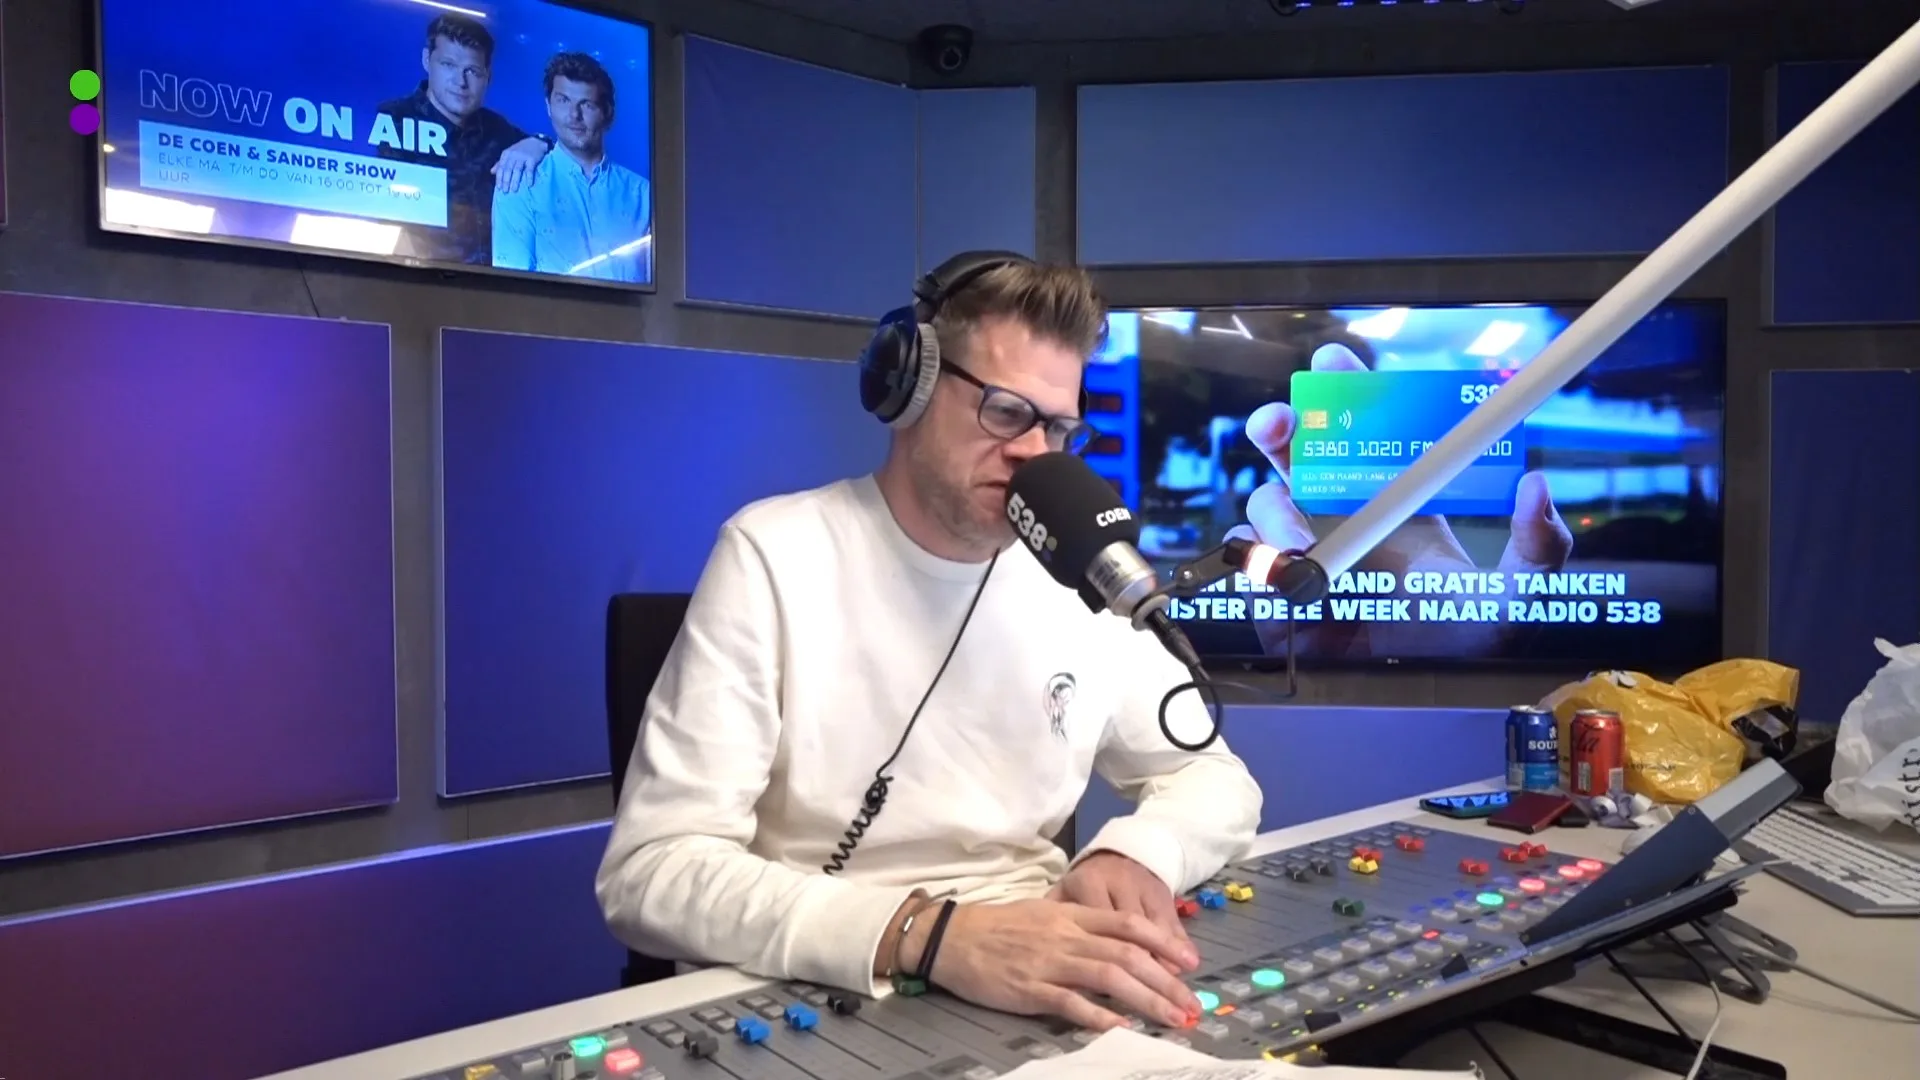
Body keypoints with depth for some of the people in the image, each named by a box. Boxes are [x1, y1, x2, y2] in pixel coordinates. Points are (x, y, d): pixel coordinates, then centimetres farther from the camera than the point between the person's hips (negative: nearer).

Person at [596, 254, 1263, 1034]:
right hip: (819, 1001, -4)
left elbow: (1218, 780, 12)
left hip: (1030, 986, 4)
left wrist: (1133, 855, -12)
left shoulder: (1077, 578, 4)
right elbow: (653, 872, -18)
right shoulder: (775, 554, -11)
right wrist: (926, 934, -32)